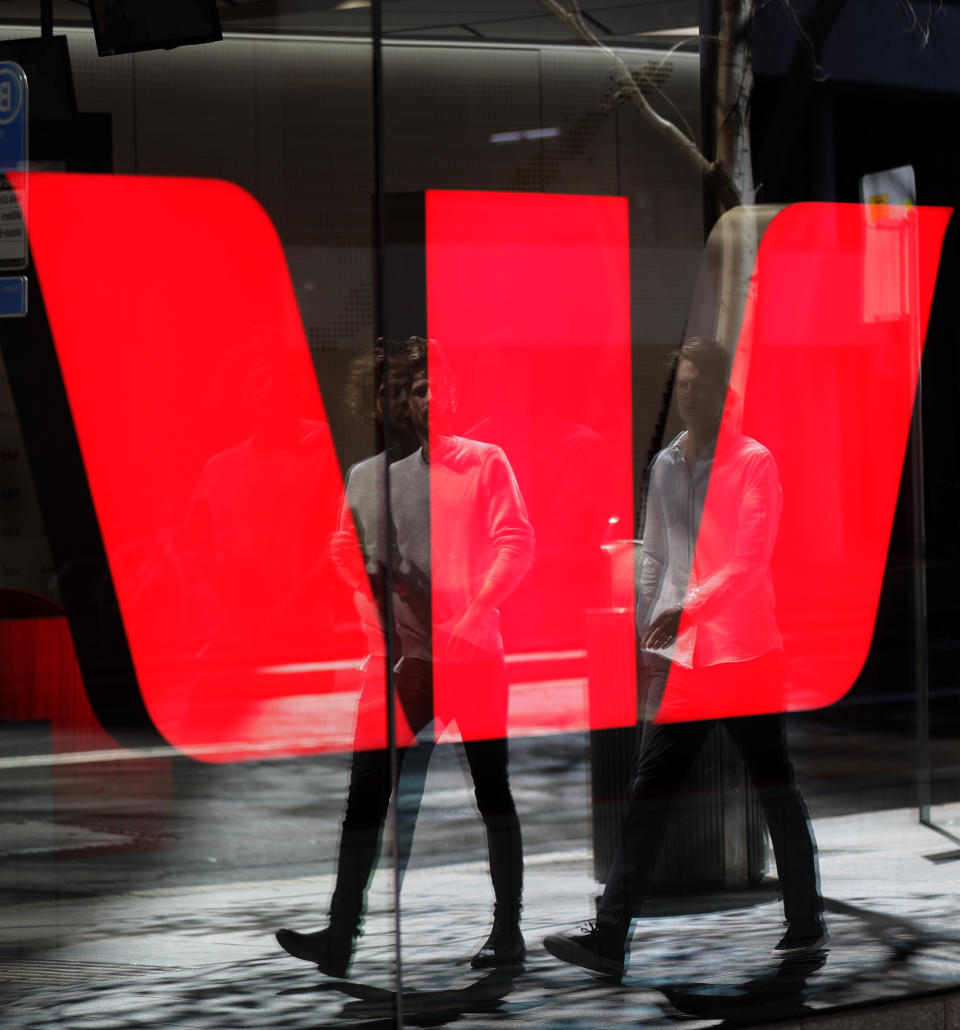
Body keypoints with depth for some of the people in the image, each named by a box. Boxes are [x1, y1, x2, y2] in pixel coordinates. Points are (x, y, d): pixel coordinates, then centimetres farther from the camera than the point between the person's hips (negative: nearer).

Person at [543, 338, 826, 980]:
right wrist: (642, 632, 12)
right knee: (650, 794, 1)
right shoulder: (665, 465, 12)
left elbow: (750, 562, -16)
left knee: (776, 788, 5)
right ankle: (609, 939, 0)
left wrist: (685, 611, -26)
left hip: (747, 656, -5)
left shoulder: (755, 463, -7)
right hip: (681, 658, 6)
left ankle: (807, 922, 18)